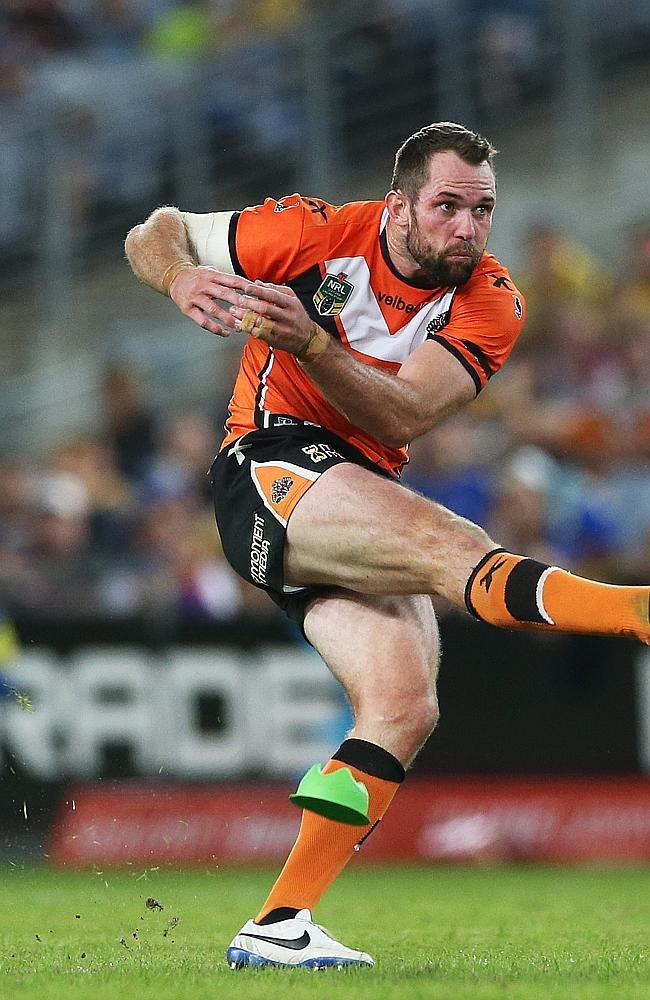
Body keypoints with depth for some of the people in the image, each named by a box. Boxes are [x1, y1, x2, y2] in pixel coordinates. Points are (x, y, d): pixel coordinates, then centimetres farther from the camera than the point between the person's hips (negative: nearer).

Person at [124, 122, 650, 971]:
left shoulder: (490, 305, -1)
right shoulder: (318, 237, -6)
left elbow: (403, 417, -16)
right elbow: (156, 233, 5)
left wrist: (307, 343, -30)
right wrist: (182, 279, -19)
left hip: (364, 501, 5)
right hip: (270, 468, -5)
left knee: (404, 706, -15)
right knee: (447, 544, -30)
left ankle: (280, 928, -14)